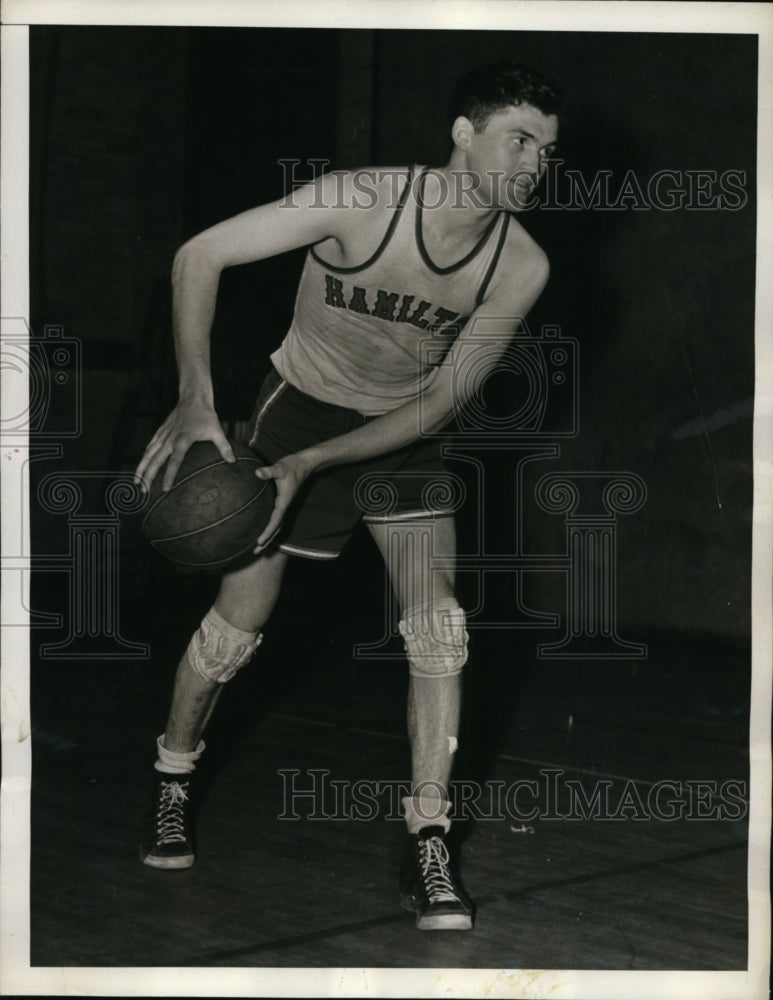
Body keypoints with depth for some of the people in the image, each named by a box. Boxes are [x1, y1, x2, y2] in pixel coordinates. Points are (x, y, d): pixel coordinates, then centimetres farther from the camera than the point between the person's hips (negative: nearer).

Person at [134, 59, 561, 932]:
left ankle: (427, 848, -2)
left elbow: (442, 400, -14)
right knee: (237, 624, 0)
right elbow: (199, 256, -19)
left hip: (405, 430, 2)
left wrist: (310, 464, -22)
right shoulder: (360, 202, -27)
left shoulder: (521, 267, -18)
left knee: (437, 626, -12)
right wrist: (195, 402, -26)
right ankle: (173, 776, 28)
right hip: (300, 403, -2)